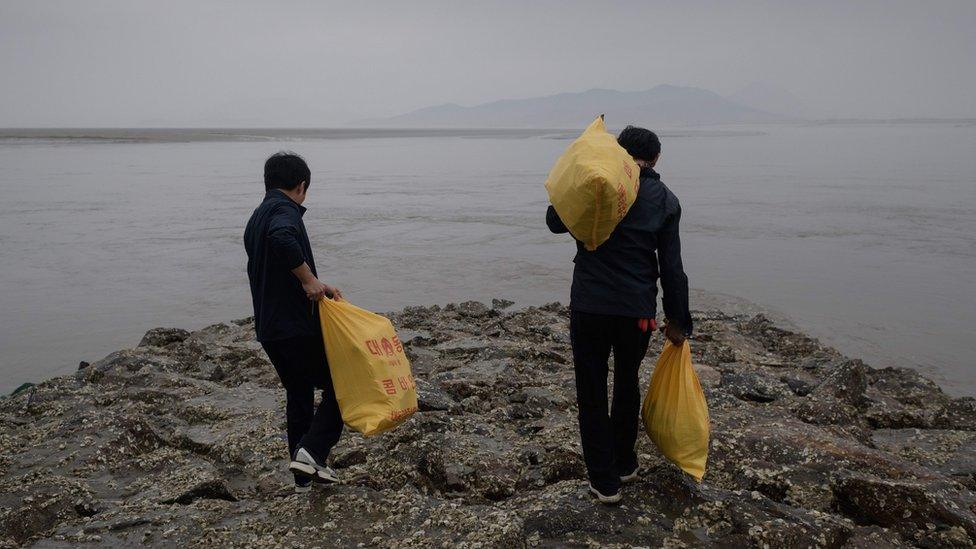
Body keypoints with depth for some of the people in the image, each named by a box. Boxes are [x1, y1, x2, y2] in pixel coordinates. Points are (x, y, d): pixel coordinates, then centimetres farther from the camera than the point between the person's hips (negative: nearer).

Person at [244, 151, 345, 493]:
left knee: (298, 394, 18)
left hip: (269, 328, 9)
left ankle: (304, 476, 24)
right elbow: (283, 239, -36)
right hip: (297, 325, -9)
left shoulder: (256, 218, 18)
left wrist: (317, 287, 14)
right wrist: (309, 278, -25)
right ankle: (312, 452, -7)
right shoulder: (285, 209, -11)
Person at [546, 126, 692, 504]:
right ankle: (624, 463, 37)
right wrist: (677, 320, 10)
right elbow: (672, 267, 3)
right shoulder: (665, 201, 3)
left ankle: (605, 480, 13)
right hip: (638, 310, 2)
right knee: (627, 384, 23)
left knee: (592, 392, 9)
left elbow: (555, 222, 5)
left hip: (589, 306, -2)